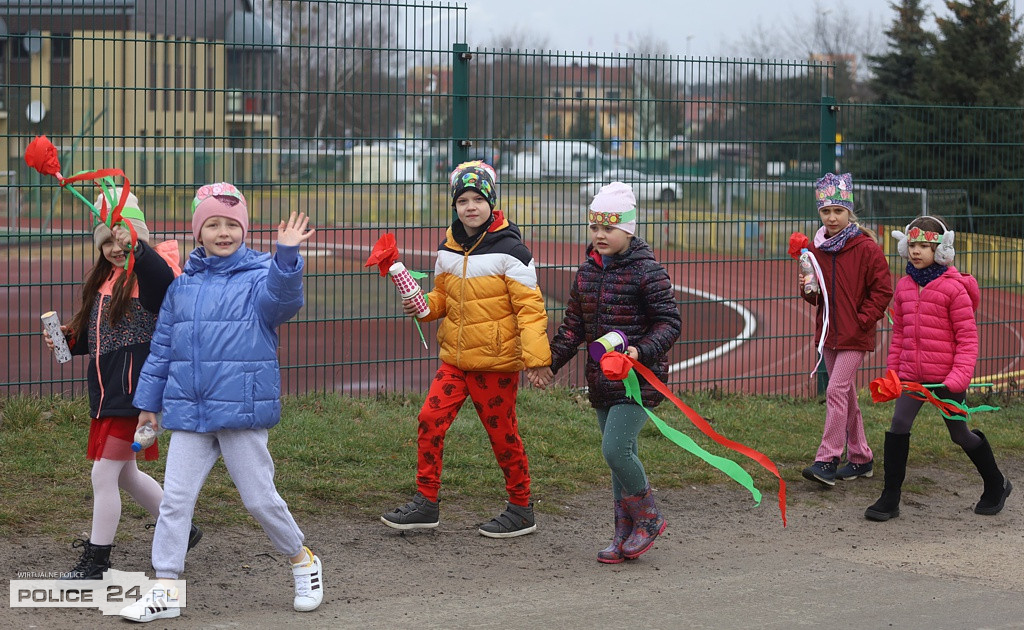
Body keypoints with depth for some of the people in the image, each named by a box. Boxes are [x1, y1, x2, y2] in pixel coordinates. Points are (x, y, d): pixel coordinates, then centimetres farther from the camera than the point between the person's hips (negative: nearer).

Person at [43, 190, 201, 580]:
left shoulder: (149, 273, -11)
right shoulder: (104, 277, 14)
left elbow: (165, 278, -38)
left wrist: (135, 246, -53)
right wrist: (68, 338, 3)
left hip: (133, 389, -9)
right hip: (106, 388, 9)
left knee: (104, 474, -6)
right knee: (125, 474, 19)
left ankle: (96, 563, 4)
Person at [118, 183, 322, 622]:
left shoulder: (260, 276, -3)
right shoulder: (182, 285, 11)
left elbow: (283, 298, -27)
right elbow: (162, 348, 17)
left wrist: (287, 256, -43)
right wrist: (148, 402, 18)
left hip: (242, 410, -4)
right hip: (188, 413, 4)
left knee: (259, 498, 3)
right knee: (174, 499, 2)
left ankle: (303, 562, 26)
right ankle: (163, 591, 9)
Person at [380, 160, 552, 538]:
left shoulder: (509, 250, -11)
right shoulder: (449, 250, 8)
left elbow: (530, 306, -13)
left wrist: (535, 355, -20)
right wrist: (423, 306, -2)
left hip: (496, 361, -6)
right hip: (455, 358, 6)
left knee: (502, 434, 3)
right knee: (431, 419, -3)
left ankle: (521, 510, 19)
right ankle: (426, 503, 9)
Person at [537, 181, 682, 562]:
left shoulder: (647, 271, -10)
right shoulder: (587, 273, 10)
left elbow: (669, 323, -11)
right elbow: (574, 326, 18)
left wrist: (642, 350, -27)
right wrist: (551, 362, 8)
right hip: (602, 382, 7)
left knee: (615, 449, -17)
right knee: (620, 457, 11)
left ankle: (648, 518, 4)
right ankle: (625, 535, 19)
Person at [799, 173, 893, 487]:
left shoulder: (866, 247, -12)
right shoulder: (816, 248, 6)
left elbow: (883, 290, -9)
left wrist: (862, 320, -13)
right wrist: (809, 288, -8)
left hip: (855, 335, -7)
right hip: (828, 332, 7)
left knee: (836, 392, -13)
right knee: (846, 395, 13)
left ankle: (827, 461, -11)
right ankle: (860, 458, 23)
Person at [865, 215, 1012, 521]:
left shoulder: (954, 287, -11)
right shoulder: (904, 286, 7)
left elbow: (968, 335, -11)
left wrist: (959, 377, -18)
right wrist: (893, 371, 13)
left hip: (946, 376, -5)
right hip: (912, 374, 5)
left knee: (959, 433, 8)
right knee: (898, 425, -7)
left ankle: (996, 485, 32)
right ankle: (890, 499, 0)